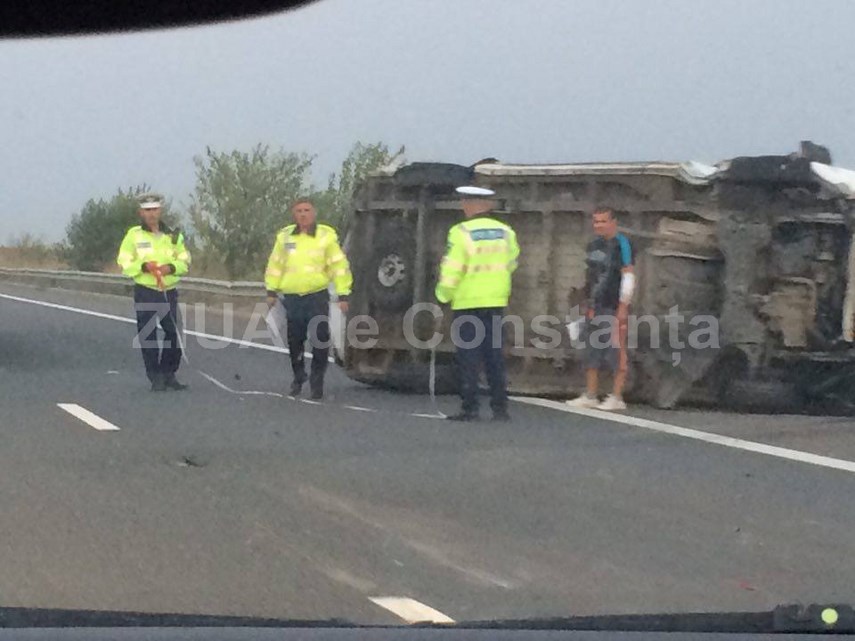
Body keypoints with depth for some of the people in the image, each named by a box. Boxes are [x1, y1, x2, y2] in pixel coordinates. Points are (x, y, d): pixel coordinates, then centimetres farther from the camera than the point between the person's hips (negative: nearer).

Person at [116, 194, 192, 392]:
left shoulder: (173, 236, 8)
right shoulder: (134, 235, 0)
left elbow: (185, 261, 9)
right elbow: (124, 262, -2)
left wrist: (171, 267, -11)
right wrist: (144, 266, -18)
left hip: (169, 292, 2)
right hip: (145, 292, -2)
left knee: (174, 333, -1)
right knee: (148, 336, -2)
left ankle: (168, 374, 14)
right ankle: (156, 377, 5)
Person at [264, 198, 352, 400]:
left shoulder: (326, 236, -4)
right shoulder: (285, 236, 5)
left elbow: (339, 266, -3)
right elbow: (275, 265, 12)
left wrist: (343, 295, -7)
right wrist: (271, 291, 11)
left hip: (317, 296, -3)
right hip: (292, 297, 3)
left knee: (320, 340, -6)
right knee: (295, 340, 10)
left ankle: (317, 381, 5)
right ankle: (298, 378, 28)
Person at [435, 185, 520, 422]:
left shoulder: (462, 232, -12)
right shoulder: (505, 232, 4)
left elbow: (451, 270, -12)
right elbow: (511, 264, 13)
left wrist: (444, 295, 2)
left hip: (468, 303, -5)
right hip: (497, 302, 5)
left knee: (468, 357, 1)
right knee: (494, 356, 10)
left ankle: (470, 407, -1)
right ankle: (500, 407, 8)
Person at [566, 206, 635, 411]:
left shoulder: (621, 244, -8)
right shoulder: (594, 245, 16)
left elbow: (628, 276, -11)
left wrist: (623, 307, -16)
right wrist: (589, 305, 18)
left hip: (614, 308, -8)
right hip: (596, 308, 8)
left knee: (617, 352, -4)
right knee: (591, 353, 9)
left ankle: (617, 398, 0)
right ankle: (589, 396, 14)